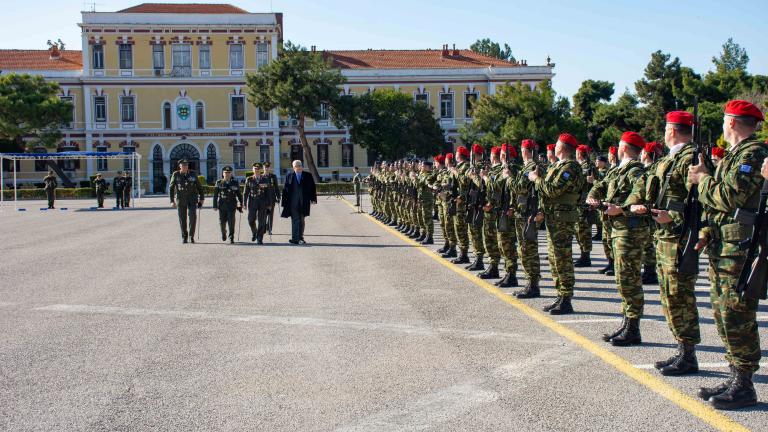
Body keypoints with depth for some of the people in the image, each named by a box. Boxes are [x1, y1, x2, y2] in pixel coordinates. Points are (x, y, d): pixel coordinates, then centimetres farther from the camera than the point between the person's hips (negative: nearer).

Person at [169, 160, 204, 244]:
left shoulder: (192, 175, 5)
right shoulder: (176, 175, 1)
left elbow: (199, 187, 13)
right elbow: (171, 188, 2)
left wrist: (201, 198, 8)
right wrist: (172, 201, -5)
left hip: (192, 199, 0)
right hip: (180, 199, 0)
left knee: (192, 216, -15)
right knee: (182, 219, 4)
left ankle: (191, 235, -1)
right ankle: (184, 237, 19)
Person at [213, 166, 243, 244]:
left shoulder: (235, 183, 5)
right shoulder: (219, 182, 5)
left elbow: (239, 194, 10)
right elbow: (215, 195, 5)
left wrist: (241, 204, 7)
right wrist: (215, 205, 1)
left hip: (231, 206, -1)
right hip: (222, 205, 1)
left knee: (231, 222, -7)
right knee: (222, 222, 7)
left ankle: (231, 238, 0)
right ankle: (223, 233, 34)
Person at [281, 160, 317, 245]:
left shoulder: (308, 176, 7)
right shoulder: (289, 177, 5)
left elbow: (312, 188, 6)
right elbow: (285, 190, 3)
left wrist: (313, 199, -3)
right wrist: (285, 203, -2)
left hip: (304, 203, 2)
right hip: (293, 203, -2)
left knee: (301, 221, 11)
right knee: (295, 220, -5)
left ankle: (300, 238, 21)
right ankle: (295, 239, -5)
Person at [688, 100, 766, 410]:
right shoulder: (733, 155, 19)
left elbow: (730, 197, -22)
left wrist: (703, 178, -6)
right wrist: (706, 232, 11)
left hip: (739, 248, -10)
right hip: (721, 247, 10)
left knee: (736, 316, -6)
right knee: (723, 315, 13)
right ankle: (736, 378, 22)